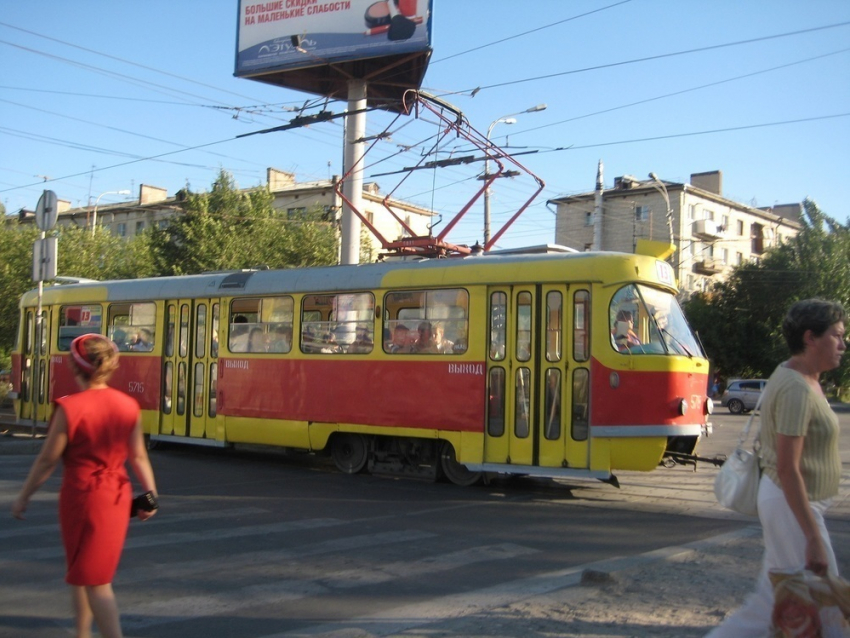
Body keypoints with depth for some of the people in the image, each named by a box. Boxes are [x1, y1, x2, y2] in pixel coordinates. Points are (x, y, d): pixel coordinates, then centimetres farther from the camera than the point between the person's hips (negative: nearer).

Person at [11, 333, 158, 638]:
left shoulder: (69, 407, -16)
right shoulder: (129, 406, -2)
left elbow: (47, 460, -11)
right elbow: (138, 457, 3)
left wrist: (23, 497, 1)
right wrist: (150, 494, 13)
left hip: (81, 496, -6)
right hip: (117, 497, 6)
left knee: (94, 580, 3)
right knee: (82, 573, 22)